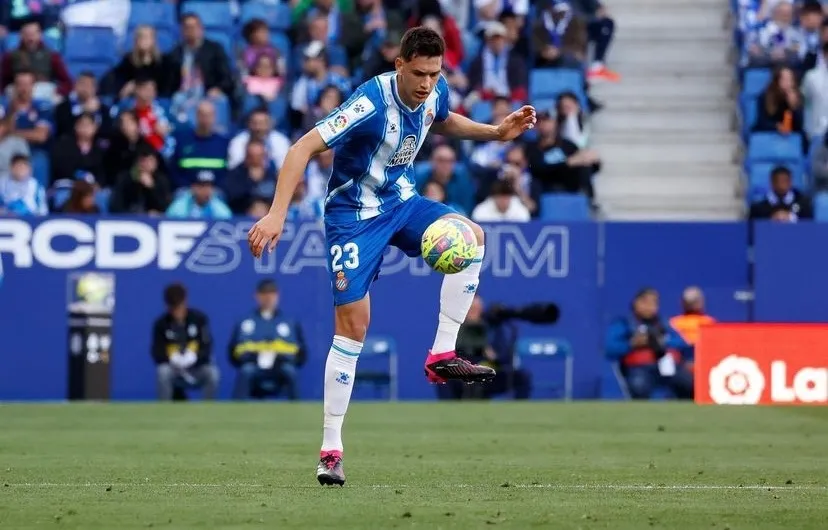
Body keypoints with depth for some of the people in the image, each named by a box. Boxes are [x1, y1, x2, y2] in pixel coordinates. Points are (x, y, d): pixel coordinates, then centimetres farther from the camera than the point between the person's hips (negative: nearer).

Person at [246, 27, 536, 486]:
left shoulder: (434, 92, -7)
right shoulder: (373, 102, -29)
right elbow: (303, 148, -32)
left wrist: (497, 132, 6)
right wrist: (276, 214, -39)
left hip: (401, 202, 6)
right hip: (354, 213, -6)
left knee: (471, 236, -20)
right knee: (353, 324, -9)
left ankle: (442, 356, -12)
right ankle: (330, 449, -2)